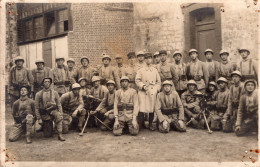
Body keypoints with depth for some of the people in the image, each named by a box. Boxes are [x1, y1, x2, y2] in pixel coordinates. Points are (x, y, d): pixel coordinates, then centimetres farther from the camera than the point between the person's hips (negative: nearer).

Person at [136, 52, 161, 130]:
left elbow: (158, 82, 15)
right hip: (143, 92, -2)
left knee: (152, 109, 5)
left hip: (152, 92, 2)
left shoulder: (155, 70, 13)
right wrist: (143, 86, -12)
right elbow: (137, 80, 2)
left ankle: (151, 125, 17)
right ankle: (139, 125, -6)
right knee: (142, 108, -11)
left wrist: (156, 89, 2)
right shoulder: (141, 70, 8)